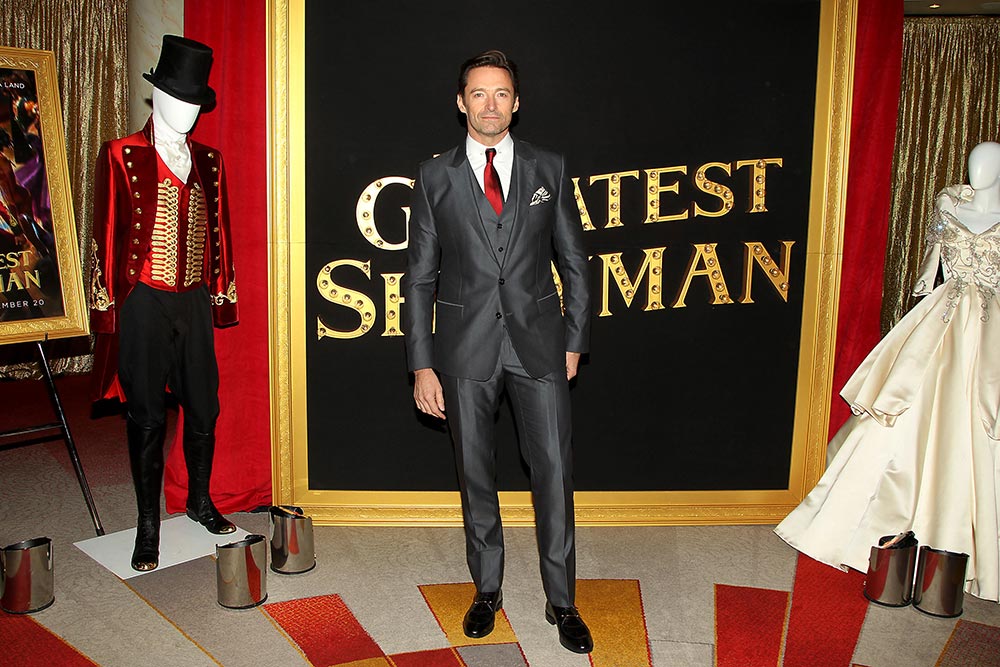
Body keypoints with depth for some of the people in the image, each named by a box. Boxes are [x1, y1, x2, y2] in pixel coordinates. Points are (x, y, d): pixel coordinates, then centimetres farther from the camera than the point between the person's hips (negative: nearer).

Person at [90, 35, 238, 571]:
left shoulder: (207, 161, 11)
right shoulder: (122, 156, -1)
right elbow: (107, 235, -2)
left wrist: (221, 293, 11)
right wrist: (108, 306, -5)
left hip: (195, 302, 4)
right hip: (145, 303, -4)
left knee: (203, 408, 10)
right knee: (147, 417, 4)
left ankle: (200, 501, 31)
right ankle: (148, 526, 16)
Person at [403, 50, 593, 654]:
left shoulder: (549, 169, 4)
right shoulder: (436, 177, 3)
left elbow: (574, 260, 8)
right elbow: (421, 276, 3)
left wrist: (575, 342, 4)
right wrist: (422, 364, -2)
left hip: (538, 343, 0)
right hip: (466, 348, 0)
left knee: (555, 470, 1)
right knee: (476, 475, 11)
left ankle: (562, 600, 17)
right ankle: (488, 589, 29)